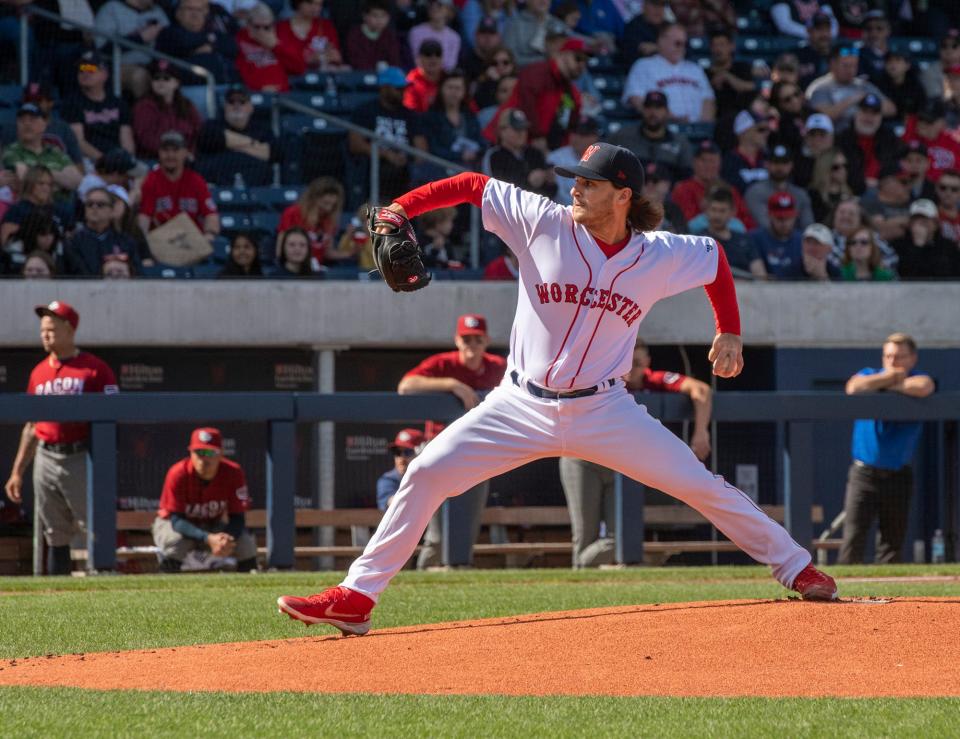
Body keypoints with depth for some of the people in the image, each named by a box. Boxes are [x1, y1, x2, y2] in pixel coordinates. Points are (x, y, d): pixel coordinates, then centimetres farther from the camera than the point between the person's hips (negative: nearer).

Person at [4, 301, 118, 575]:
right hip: (46, 458, 6)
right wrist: (17, 471, 17)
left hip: (82, 458, -6)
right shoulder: (39, 372, 15)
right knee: (55, 538, 8)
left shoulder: (95, 368, -2)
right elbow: (31, 427, 20)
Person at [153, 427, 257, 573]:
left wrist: (226, 540, -42)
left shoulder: (233, 473, -20)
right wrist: (208, 539, -45)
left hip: (213, 526, 3)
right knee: (175, 541, -37)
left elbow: (237, 518, -18)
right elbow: (176, 520, -30)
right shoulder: (178, 474, -27)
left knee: (247, 542, -22)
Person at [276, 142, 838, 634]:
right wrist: (399, 209, -14)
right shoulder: (544, 224, -9)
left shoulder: (660, 256, -5)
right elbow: (474, 185, -3)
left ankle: (797, 568, 12)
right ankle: (356, 600, -6)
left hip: (603, 410, 0)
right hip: (522, 408, 0)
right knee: (426, 474, -11)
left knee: (701, 486, -5)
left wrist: (729, 333, 12)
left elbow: (715, 257, 15)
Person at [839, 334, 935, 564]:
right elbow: (854, 387, -16)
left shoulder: (916, 379, 3)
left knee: (893, 542, 3)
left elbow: (924, 388, -24)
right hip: (863, 474, 0)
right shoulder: (870, 374, 8)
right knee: (853, 537, -9)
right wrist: (890, 376, -10)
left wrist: (888, 385, -12)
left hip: (898, 474, 0)